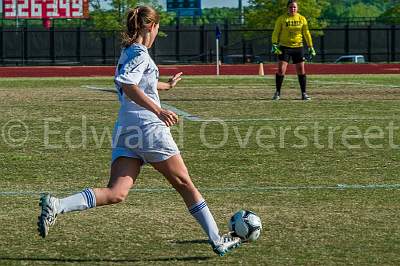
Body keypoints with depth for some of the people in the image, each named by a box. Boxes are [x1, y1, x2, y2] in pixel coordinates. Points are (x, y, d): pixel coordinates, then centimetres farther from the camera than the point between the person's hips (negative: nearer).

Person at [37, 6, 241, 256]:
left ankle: (56, 205, -26)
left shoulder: (128, 52, 19)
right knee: (184, 184, 7)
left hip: (125, 132, 8)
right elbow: (128, 86, -27)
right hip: (148, 128, -8)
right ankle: (217, 240, 16)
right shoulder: (141, 54, -9)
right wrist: (159, 111, -31)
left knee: (116, 193, -8)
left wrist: (167, 85, 56)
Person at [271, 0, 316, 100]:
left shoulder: (302, 19, 5)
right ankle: (277, 93, 3)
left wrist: (310, 47, 6)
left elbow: (306, 34, 9)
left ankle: (304, 93, 9)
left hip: (298, 47, 2)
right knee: (281, 70, -9)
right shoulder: (282, 19, -1)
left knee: (301, 70, 1)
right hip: (284, 47, -2)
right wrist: (274, 45, -13)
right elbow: (276, 33, -1)